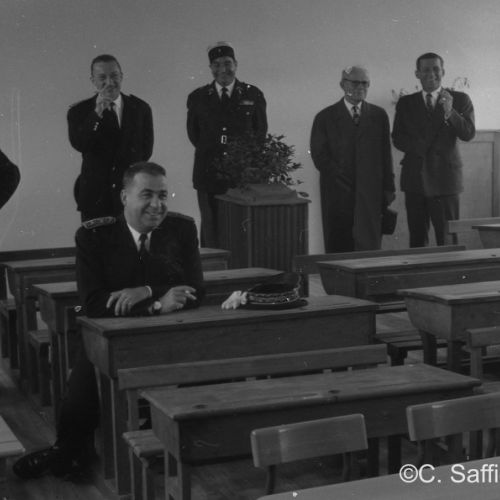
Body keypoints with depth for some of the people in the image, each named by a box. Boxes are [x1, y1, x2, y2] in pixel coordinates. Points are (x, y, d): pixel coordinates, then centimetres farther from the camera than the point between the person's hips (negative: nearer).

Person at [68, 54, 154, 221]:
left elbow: (146, 150, 11)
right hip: (95, 196, -1)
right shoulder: (79, 111, 3)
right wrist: (97, 113, -22)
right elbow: (78, 144, -15)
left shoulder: (140, 108, 8)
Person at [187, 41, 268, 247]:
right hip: (209, 174, 1)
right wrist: (210, 151, 11)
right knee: (211, 231, 2)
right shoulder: (197, 97, 8)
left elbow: (261, 131, 14)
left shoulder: (253, 95, 7)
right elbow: (193, 134, 16)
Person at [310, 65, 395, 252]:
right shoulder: (325, 117, 5)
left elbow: (386, 155, 12)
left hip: (370, 194, 1)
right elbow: (319, 155, 0)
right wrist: (343, 179, -8)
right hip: (338, 193, -1)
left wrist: (388, 188, 6)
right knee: (338, 250, 0)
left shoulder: (379, 115, 12)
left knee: (369, 247, -6)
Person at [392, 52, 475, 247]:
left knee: (448, 241, -3)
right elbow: (397, 139, 6)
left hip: (445, 179, -2)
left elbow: (468, 134, -6)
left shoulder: (460, 100, 5)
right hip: (415, 178, 2)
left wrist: (450, 113, -22)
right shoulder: (405, 103, 11)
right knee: (417, 239, 5)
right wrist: (419, 147, -12)